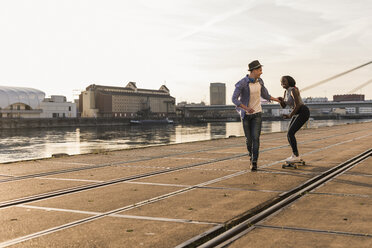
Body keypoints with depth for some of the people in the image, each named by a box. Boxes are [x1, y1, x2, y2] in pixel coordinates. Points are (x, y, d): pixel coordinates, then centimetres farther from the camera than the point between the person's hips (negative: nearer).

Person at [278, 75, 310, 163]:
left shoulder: (293, 90, -19)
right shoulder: (286, 92, 10)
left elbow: (297, 105, -24)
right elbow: (283, 106, 12)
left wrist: (290, 116, -20)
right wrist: (280, 99, -8)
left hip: (303, 113, -10)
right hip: (297, 114, 10)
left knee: (290, 134, -15)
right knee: (289, 135, 5)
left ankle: (296, 156, -7)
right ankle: (296, 155, 15)